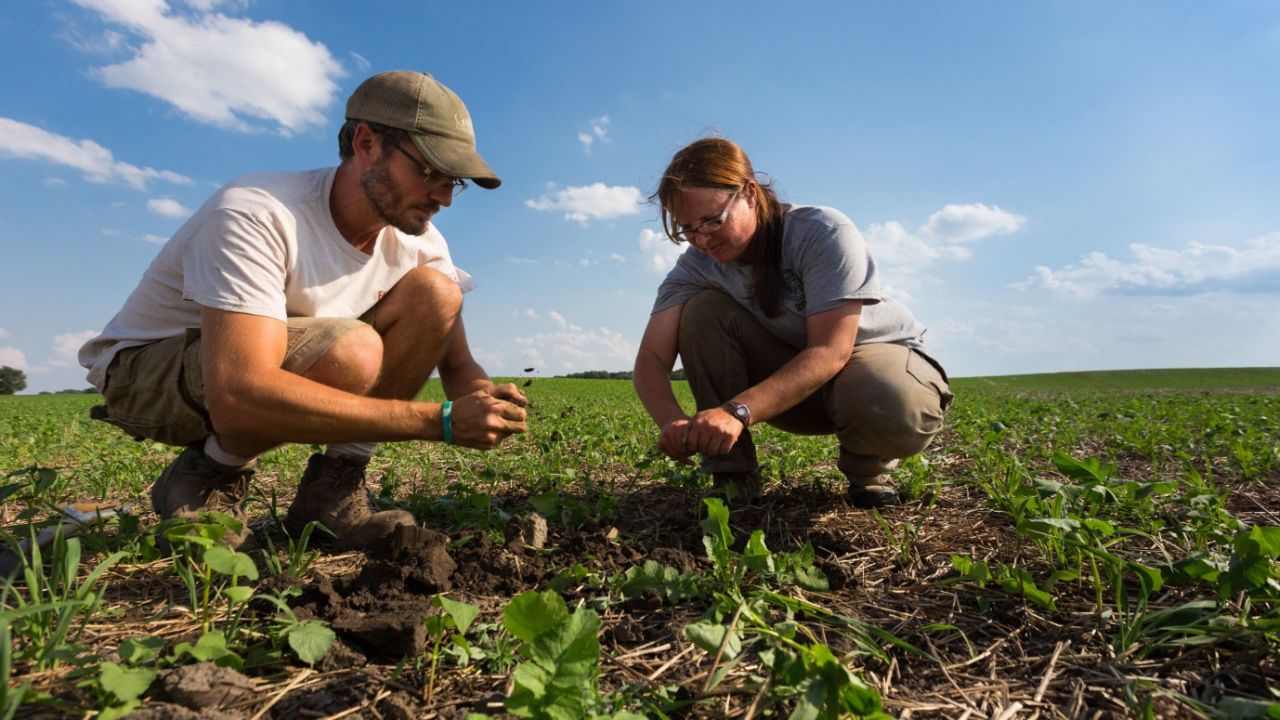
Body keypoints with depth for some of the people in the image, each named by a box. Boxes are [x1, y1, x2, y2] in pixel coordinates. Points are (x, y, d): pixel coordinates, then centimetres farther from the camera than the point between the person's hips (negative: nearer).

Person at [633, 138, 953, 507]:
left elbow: (830, 351, -34)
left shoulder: (823, 233, -26)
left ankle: (868, 468, -1)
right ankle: (733, 476, -13)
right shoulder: (696, 265, -14)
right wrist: (672, 421, -43)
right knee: (702, 311, -20)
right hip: (788, 373, 4)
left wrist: (737, 410, -47)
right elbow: (652, 356, -21)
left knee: (897, 410, -40)